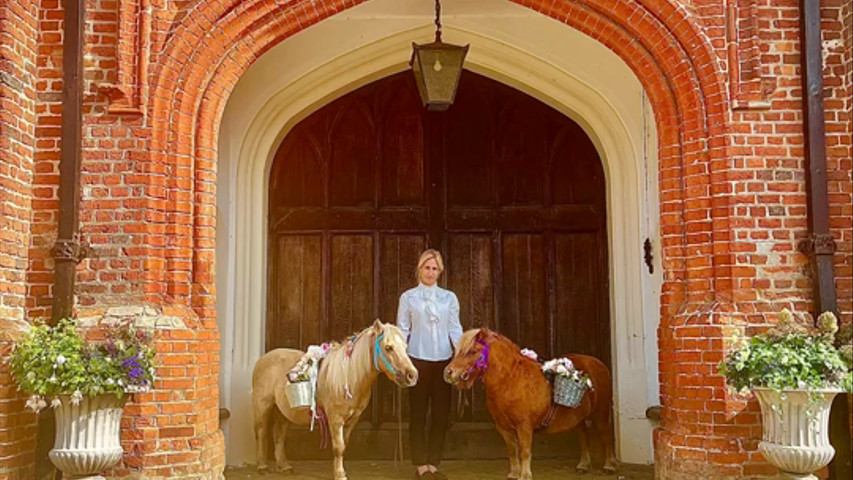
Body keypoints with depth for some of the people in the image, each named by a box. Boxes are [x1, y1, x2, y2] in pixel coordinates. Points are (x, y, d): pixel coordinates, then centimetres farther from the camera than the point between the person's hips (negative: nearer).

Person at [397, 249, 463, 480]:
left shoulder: (449, 297, 10)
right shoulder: (408, 297, 5)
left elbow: (455, 329, 6)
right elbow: (402, 330, 3)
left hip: (443, 360, 2)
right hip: (418, 360, -2)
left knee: (442, 413, 5)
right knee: (418, 413, 3)